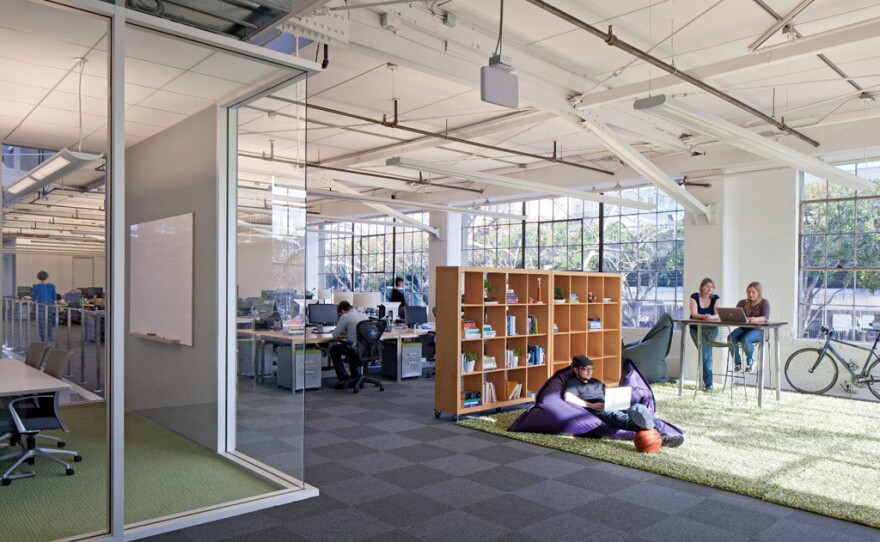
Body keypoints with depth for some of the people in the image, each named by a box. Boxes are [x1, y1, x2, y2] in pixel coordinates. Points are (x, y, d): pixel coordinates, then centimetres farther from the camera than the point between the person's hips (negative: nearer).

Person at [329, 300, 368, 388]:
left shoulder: (345, 317, -6)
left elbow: (335, 335, -1)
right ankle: (355, 377, 36)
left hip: (356, 350, -7)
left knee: (333, 350, 19)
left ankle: (344, 378, 14)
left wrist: (344, 335, 19)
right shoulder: (364, 316, 13)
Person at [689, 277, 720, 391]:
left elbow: (718, 315, -11)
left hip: (711, 328, 2)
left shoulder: (715, 298, 1)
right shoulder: (694, 297, -5)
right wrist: (704, 316, -36)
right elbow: (694, 314, -16)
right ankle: (708, 383, -12)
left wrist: (711, 317, -34)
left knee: (707, 353, -12)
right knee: (705, 354, -16)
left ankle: (704, 380, 1)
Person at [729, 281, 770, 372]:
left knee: (745, 339, -35)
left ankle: (750, 361, -4)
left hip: (758, 330, -4)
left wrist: (756, 319, -39)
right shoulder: (742, 303, 14)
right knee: (731, 337, -28)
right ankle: (737, 362, -9)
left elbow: (766, 317, -16)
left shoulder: (764, 303, 2)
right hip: (743, 328, 4)